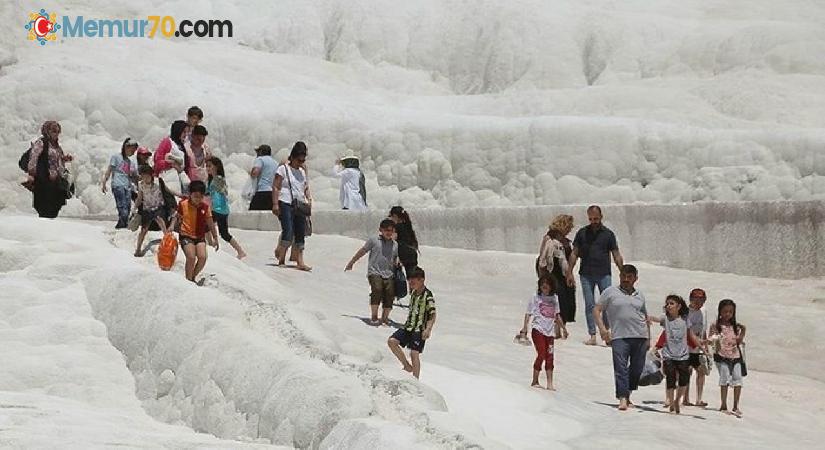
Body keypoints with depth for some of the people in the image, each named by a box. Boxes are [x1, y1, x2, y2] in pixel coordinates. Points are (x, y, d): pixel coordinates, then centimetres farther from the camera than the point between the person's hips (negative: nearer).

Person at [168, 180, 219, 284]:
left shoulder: (205, 207, -1)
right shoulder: (183, 204, -6)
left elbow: (210, 224, 6)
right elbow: (177, 217, 8)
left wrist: (215, 238, 8)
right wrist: (172, 225, -11)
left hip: (200, 237, 3)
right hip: (186, 235, -3)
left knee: (202, 257, -15)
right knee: (191, 257, -21)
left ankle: (193, 277, 9)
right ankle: (188, 279, -2)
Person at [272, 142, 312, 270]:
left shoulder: (302, 172, 19)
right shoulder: (283, 169, 0)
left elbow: (306, 188, 23)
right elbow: (276, 187, -4)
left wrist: (309, 199, 4)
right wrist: (275, 204, -12)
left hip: (299, 205, 6)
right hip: (285, 204, -6)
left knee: (300, 234, 1)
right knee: (288, 232, -16)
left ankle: (300, 262, 2)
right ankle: (281, 257, -2)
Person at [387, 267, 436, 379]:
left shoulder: (428, 296, -13)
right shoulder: (413, 293, 11)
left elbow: (432, 315, -17)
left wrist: (428, 329, -30)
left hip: (419, 330, -8)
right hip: (408, 327, 8)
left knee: (414, 353, -10)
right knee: (391, 341, -6)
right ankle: (407, 366, 4)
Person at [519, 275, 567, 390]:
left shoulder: (554, 299, 10)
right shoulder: (536, 297, -2)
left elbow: (557, 315, 22)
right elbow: (528, 314, -2)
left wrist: (563, 328, 25)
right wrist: (524, 329, -9)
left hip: (550, 331, 4)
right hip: (538, 330, -4)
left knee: (550, 357, 2)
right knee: (541, 355, -9)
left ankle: (550, 383, 6)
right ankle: (535, 381, 2)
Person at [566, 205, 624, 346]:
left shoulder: (608, 234, 5)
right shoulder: (582, 233, 9)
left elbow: (616, 256, 7)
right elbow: (574, 254, 12)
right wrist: (569, 273, 6)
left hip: (604, 274, -1)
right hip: (586, 274, 1)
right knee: (589, 305, 0)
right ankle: (592, 335, 2)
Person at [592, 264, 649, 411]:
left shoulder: (639, 296, 18)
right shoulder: (610, 292, 7)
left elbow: (645, 317, 25)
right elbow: (596, 310, 6)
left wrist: (648, 338, 18)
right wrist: (602, 328, -8)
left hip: (640, 337, 4)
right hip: (619, 337, -4)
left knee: (637, 368, 6)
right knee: (620, 367, -12)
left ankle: (627, 395, 21)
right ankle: (622, 399, -15)